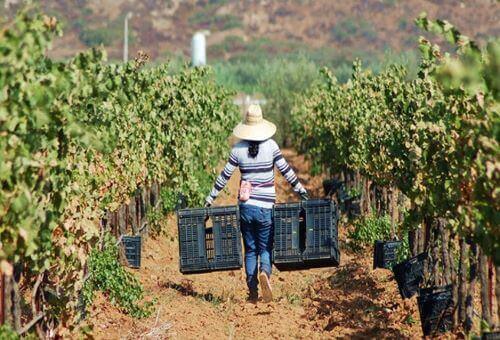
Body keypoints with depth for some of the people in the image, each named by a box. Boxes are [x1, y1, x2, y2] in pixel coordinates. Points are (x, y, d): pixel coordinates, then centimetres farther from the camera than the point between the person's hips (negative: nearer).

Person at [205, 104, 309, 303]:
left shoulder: (238, 149, -2)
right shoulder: (271, 145, -5)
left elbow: (224, 176, 2)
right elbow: (286, 171, -2)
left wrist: (210, 198, 11)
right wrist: (301, 190, 9)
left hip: (246, 206, 1)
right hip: (265, 207, -1)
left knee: (250, 250, 12)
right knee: (265, 248, 8)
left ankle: (252, 291, 7)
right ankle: (265, 272, -24)